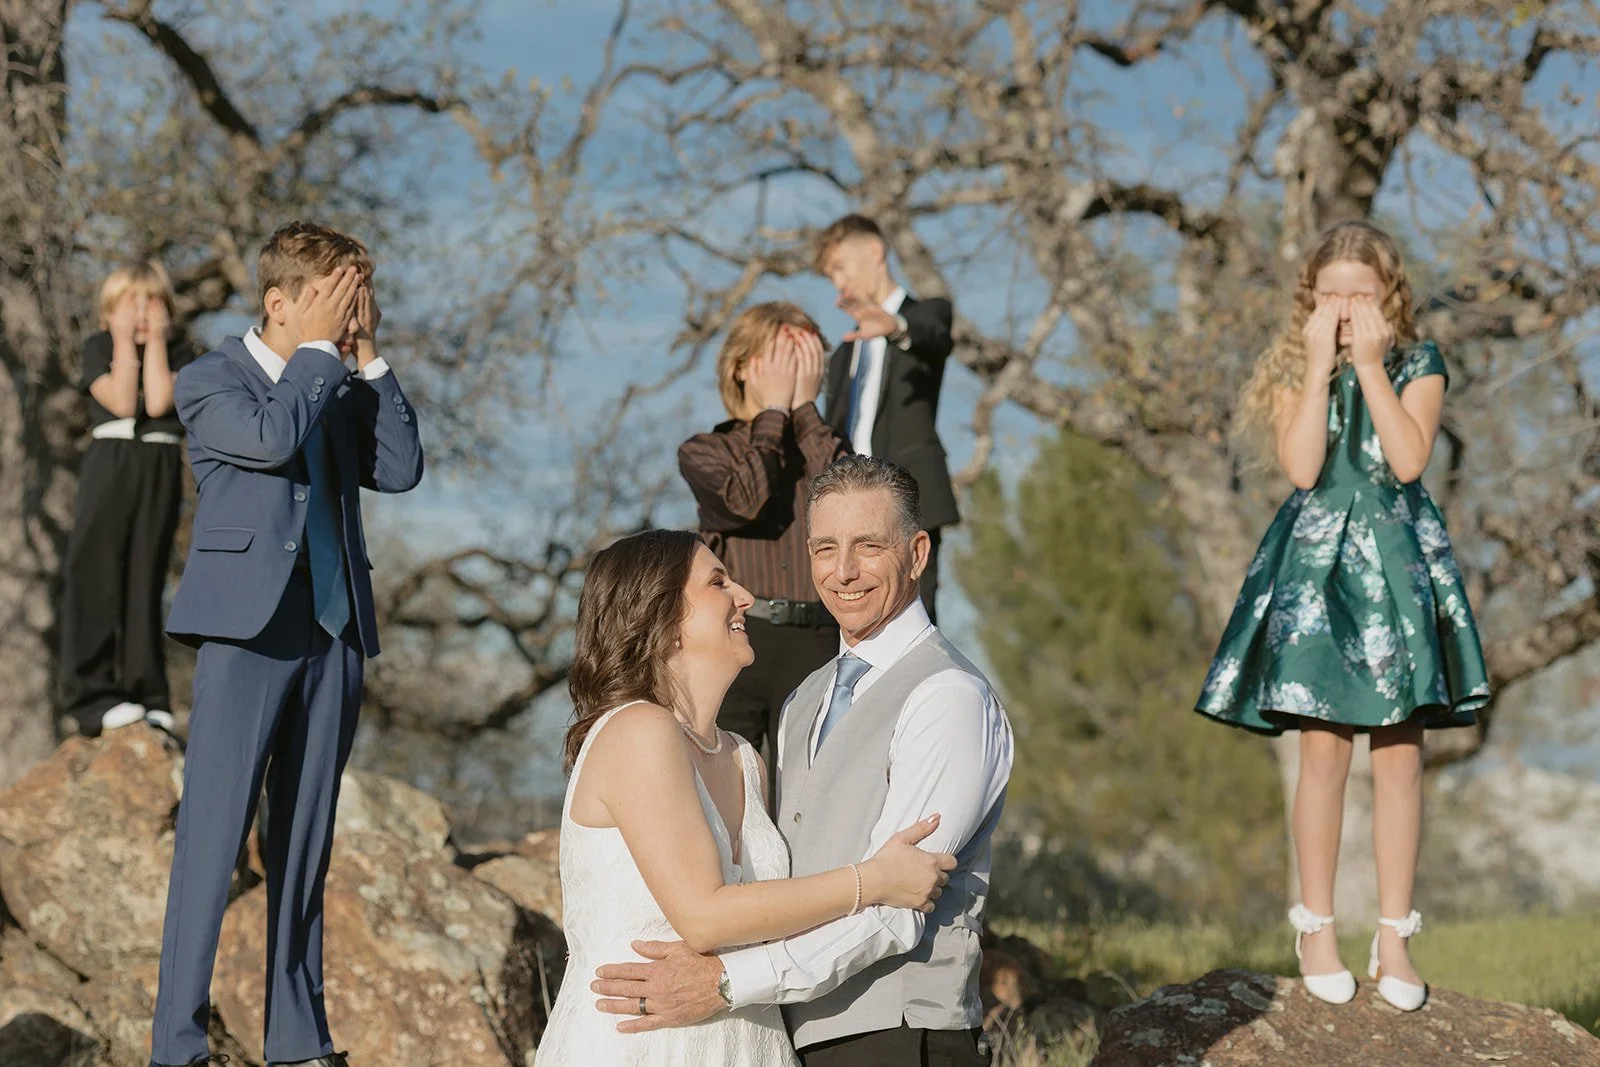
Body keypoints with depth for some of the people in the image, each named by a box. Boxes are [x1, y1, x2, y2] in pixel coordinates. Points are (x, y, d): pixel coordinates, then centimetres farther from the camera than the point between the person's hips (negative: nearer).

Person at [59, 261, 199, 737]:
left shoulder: (179, 352, 7)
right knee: (95, 576, -7)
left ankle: (146, 695, 5)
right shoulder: (98, 347, 4)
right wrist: (126, 344, -8)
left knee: (146, 581, 3)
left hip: (160, 469, 1)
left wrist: (155, 341, -6)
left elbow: (158, 402, -11)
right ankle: (92, 694, -8)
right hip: (109, 463, -1)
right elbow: (121, 402, -12)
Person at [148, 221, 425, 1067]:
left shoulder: (342, 386, 16)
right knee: (212, 835, -8)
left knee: (305, 841, 9)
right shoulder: (209, 382, -1)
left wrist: (368, 358, 0)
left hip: (334, 630, 6)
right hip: (249, 628, -6)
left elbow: (400, 469, 3)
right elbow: (271, 436, -20)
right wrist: (322, 349, -9)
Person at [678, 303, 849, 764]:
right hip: (733, 641, -2)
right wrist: (774, 411, 2)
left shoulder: (826, 446, 18)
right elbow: (745, 501, -10)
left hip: (814, 644, 2)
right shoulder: (705, 451, 12)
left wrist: (804, 408, 1)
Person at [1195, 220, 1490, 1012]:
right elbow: (1301, 467, -12)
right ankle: (1316, 929, 9)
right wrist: (1320, 365, -12)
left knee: (1399, 754, 1)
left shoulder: (1419, 364, 3)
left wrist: (1370, 363, -13)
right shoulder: (1294, 370, 4)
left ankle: (1394, 938, 8)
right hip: (1316, 564, 0)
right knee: (1324, 752, -3)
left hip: (1398, 566, 0)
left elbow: (1408, 458, -14)